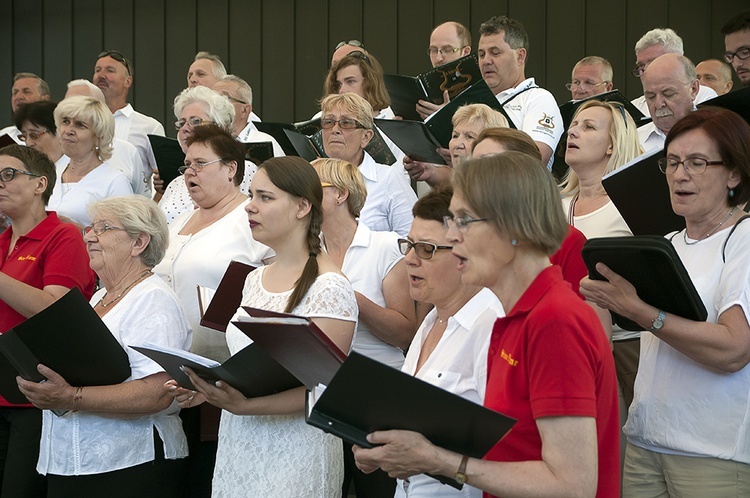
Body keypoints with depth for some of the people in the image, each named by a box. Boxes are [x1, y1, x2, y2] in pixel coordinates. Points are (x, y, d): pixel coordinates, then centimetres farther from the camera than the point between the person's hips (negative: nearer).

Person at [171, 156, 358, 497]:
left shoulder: (328, 288, -13)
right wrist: (209, 389, -1)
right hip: (238, 448, 7)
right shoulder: (254, 280, 10)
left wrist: (244, 405, -28)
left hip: (293, 454, -7)